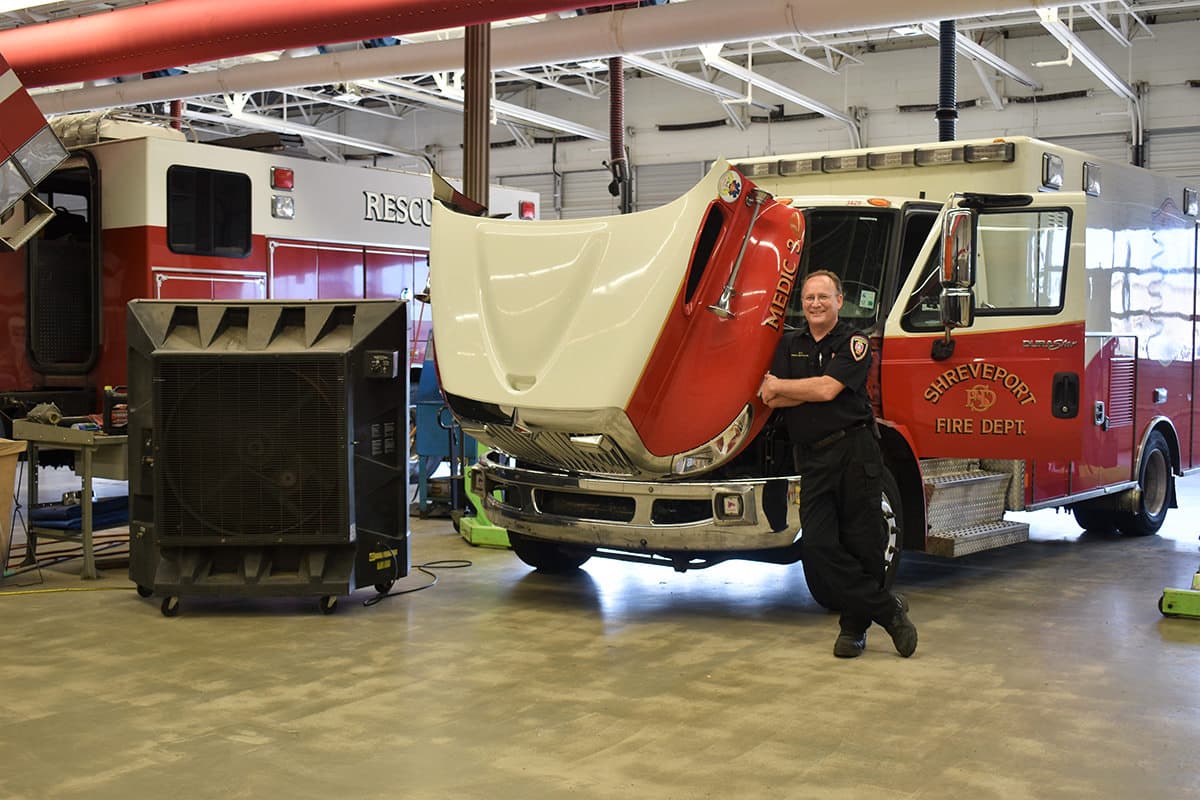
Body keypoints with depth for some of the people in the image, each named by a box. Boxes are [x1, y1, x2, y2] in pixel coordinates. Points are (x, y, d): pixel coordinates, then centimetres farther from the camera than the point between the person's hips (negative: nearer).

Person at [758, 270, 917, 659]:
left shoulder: (854, 343, 1)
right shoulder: (789, 344, 14)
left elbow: (828, 388, -14)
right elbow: (770, 398, 3)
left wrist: (780, 386, -2)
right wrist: (814, 389, -9)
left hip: (855, 451, -4)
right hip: (813, 460, 4)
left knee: (863, 546, 0)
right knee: (819, 549, -6)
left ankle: (855, 624, 15)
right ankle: (888, 610, 2)